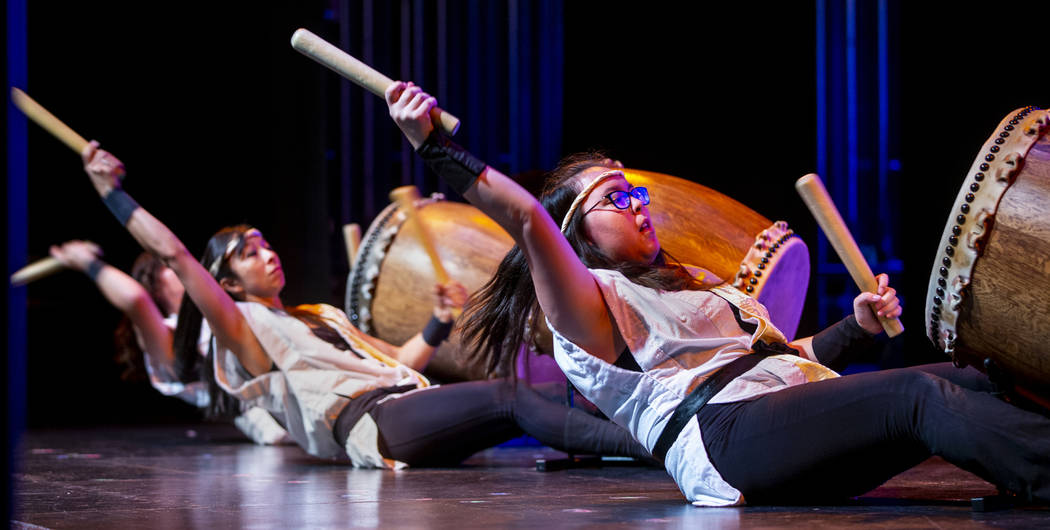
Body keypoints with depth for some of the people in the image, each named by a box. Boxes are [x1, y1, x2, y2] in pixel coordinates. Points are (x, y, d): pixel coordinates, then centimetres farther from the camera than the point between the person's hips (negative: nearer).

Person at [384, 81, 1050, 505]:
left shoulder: (696, 288, 36)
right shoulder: (591, 302, 9)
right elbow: (527, 218, -8)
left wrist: (857, 327, 19)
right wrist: (434, 146, -16)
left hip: (802, 402, 9)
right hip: (727, 431, -9)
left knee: (972, 383, -10)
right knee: (920, 393, -29)